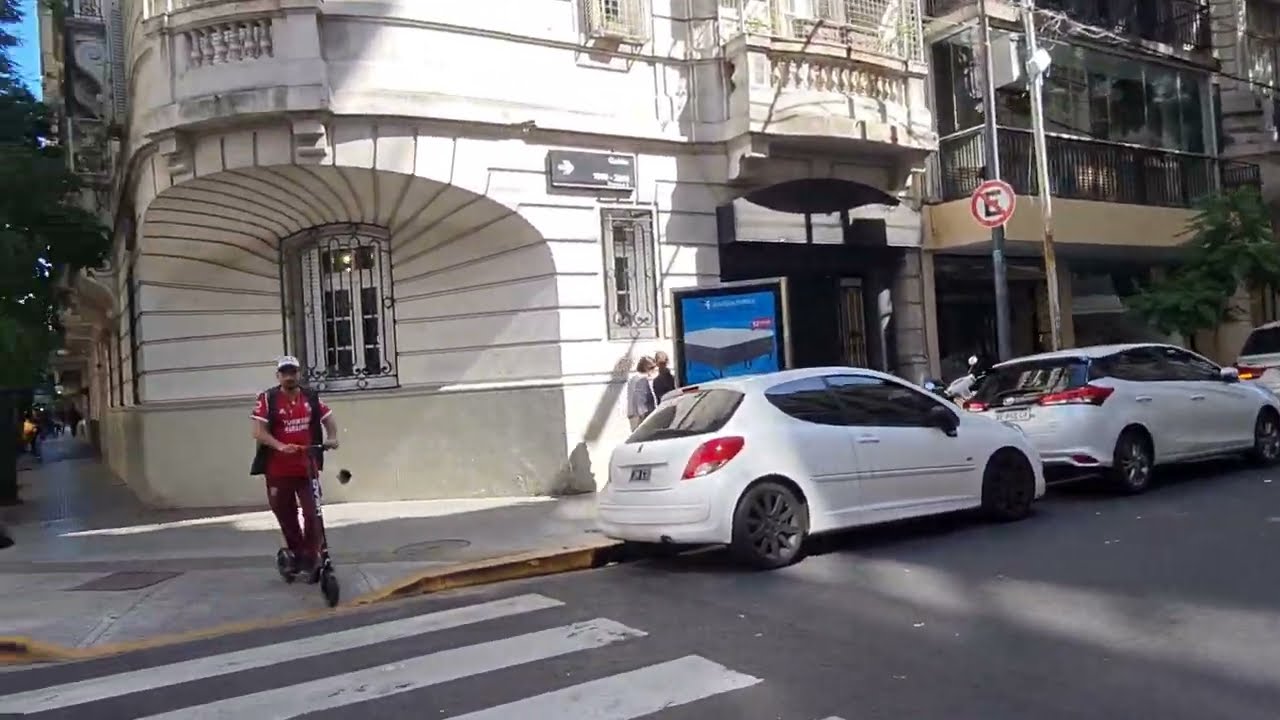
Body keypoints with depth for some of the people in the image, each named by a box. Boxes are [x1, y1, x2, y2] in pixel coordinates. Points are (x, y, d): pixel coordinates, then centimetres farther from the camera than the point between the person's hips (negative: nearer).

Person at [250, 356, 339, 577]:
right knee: (286, 515, 11)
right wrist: (280, 446, -26)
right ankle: (295, 553, 29)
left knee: (312, 513, -5)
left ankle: (311, 556, 9)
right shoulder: (267, 399, -5)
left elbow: (328, 419, 11)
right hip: (278, 470, -1)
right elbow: (259, 432, -11)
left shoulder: (311, 397, 5)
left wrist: (332, 437, -10)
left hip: (307, 467, 1)